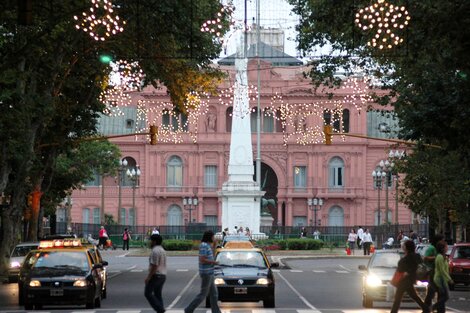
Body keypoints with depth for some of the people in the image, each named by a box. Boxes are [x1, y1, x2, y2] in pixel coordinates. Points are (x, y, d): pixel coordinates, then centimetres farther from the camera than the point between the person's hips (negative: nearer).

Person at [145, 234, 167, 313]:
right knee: (158, 294, 12)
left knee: (148, 293, -2)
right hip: (163, 275, 9)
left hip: (155, 275, -9)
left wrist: (148, 277, -19)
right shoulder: (162, 250, 15)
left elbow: (154, 266, -22)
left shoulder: (155, 251, -17)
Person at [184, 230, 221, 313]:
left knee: (214, 294, 9)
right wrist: (213, 262, -14)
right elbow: (202, 260, -23)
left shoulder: (207, 246, 14)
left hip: (209, 273, 10)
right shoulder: (204, 246, -17)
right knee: (203, 294, -4)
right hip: (206, 273, -10)